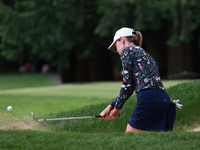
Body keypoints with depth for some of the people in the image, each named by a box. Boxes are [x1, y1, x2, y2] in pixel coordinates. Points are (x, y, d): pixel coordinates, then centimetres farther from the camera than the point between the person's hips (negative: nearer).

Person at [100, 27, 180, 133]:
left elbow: (127, 85, 0)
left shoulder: (127, 50, 5)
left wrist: (117, 108, 11)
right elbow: (130, 88, 27)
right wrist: (111, 106, 24)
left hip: (149, 100, -8)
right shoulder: (144, 54, 29)